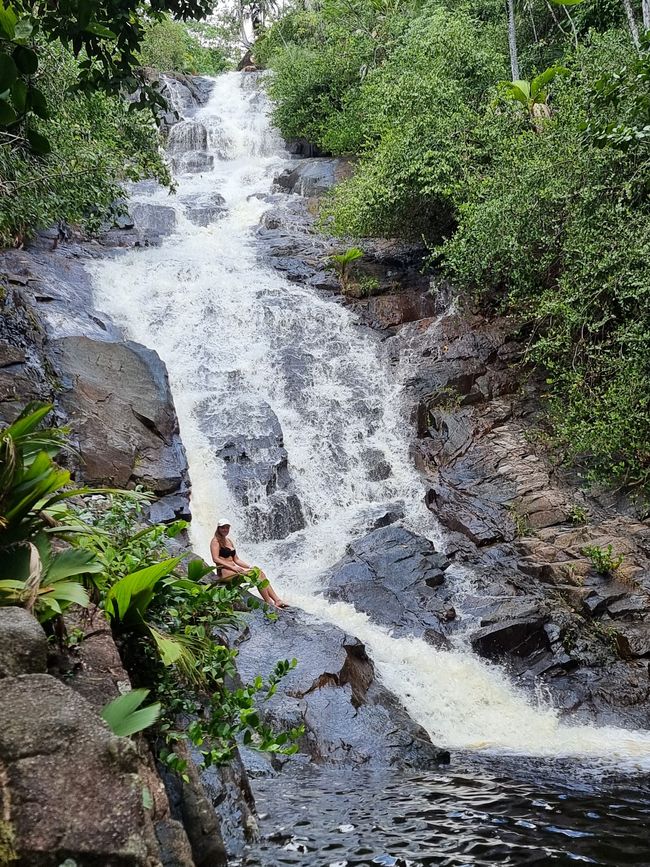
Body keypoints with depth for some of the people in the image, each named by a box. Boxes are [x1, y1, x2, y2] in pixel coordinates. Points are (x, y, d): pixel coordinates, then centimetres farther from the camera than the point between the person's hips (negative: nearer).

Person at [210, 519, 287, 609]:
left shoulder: (229, 540, 21)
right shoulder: (215, 541, -2)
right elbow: (216, 559, -15)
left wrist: (249, 567, 8)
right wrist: (233, 567, -22)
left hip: (232, 570, 7)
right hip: (224, 572, -7)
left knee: (260, 572, -11)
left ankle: (277, 600, -19)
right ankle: (270, 604, -22)